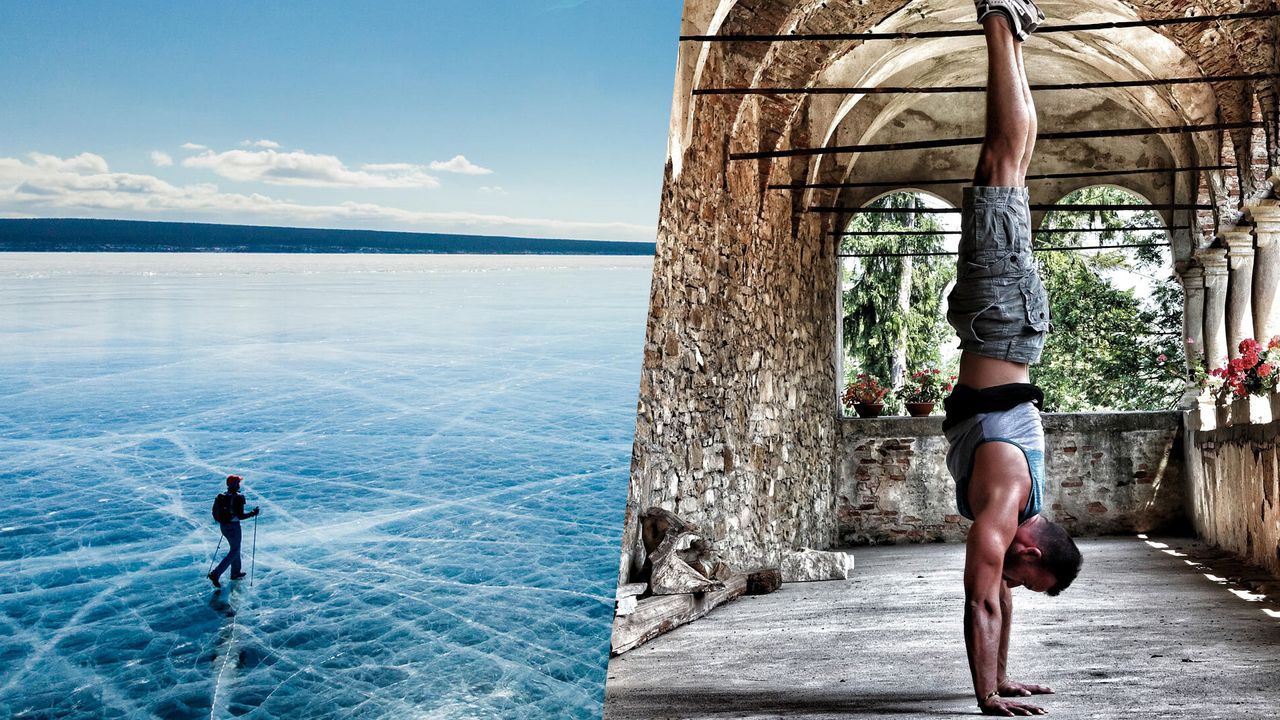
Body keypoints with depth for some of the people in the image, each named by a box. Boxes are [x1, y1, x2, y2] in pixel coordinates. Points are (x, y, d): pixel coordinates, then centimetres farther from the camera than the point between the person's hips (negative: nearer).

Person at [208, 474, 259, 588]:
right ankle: (215, 574, -4)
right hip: (233, 527, -7)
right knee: (234, 551, 6)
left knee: (235, 548, 24)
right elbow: (240, 516, -22)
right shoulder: (238, 498, -21)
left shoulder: (221, 496, 0)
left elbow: (215, 512, 6)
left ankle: (235, 573, 35)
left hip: (223, 526, 7)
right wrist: (252, 513, -8)